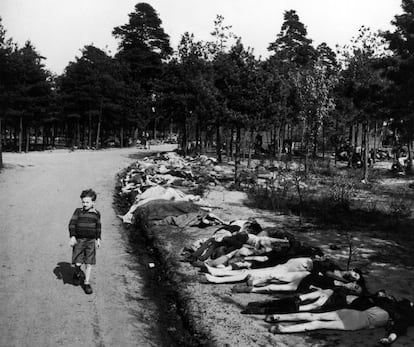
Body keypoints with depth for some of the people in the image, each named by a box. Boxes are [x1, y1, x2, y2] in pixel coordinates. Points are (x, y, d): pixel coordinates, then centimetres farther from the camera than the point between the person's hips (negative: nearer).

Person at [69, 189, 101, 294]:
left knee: (89, 263, 3)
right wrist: (72, 236, -11)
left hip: (91, 241, 2)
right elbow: (72, 224, -3)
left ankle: (87, 283, 15)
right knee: (77, 263, -5)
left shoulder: (96, 213, 5)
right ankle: (77, 274, 27)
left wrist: (98, 239, 13)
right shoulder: (78, 211, -2)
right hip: (78, 240, -2)